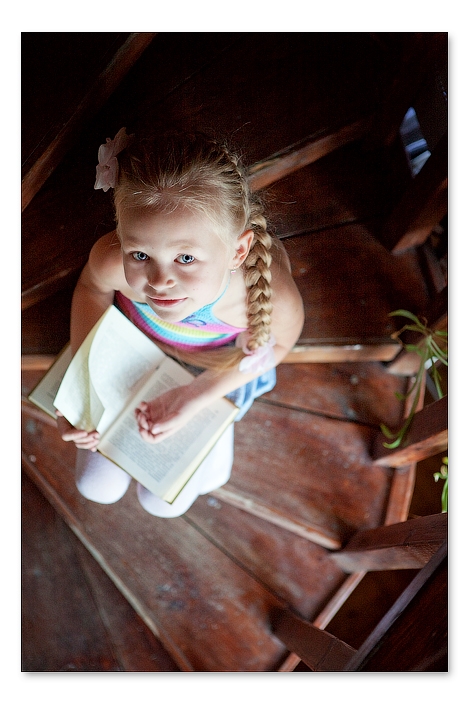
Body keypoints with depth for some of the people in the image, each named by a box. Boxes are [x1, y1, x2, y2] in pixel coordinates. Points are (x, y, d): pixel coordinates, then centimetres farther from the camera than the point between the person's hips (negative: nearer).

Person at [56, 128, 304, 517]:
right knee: (98, 487, 19)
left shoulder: (274, 298, -45)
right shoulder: (113, 261, -42)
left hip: (216, 368, 0)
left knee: (163, 502, 17)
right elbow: (91, 287, -14)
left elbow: (276, 344, -18)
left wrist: (194, 397, -27)